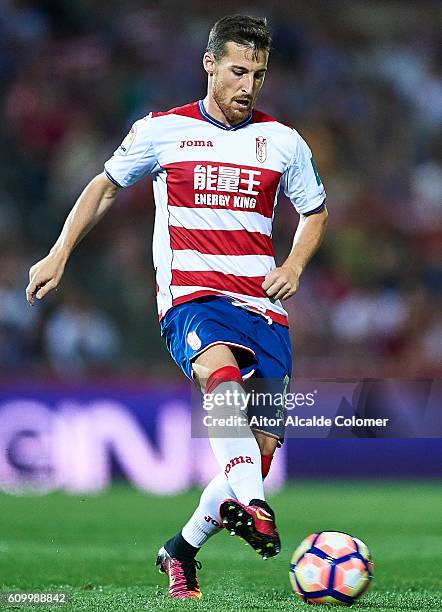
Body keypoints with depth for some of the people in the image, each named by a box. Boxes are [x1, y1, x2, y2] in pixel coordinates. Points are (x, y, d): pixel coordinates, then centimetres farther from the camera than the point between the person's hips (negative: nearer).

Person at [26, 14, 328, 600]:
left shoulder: (283, 142, 11)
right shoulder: (162, 130, 6)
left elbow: (315, 212, 25)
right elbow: (104, 187, 19)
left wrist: (294, 266, 6)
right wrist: (58, 255, 11)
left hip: (262, 305, 4)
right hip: (190, 297, -4)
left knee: (263, 447, -2)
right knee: (222, 369, -38)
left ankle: (182, 550, 17)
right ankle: (248, 506, -55)